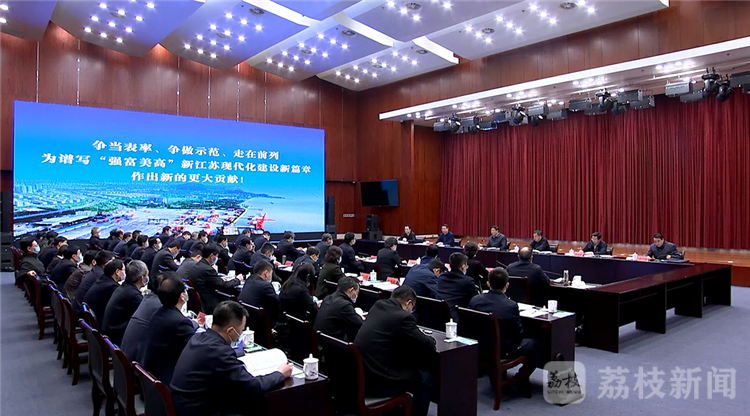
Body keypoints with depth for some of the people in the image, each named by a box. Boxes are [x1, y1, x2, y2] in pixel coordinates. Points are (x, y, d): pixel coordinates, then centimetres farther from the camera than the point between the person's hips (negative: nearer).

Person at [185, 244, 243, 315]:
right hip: (208, 307, -9)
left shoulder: (195, 267, 6)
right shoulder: (207, 269, -20)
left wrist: (220, 280, 15)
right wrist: (237, 280, 1)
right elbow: (224, 286, -15)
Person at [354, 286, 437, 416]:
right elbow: (428, 346, -9)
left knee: (408, 364, 30)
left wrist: (418, 335, 21)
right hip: (377, 382, -8)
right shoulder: (403, 317, -16)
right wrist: (429, 338, 13)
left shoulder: (377, 305, 7)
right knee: (427, 376, 9)